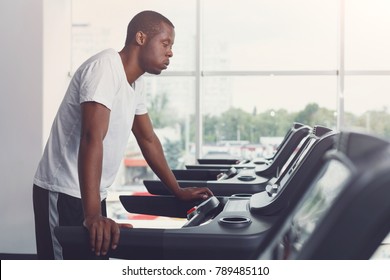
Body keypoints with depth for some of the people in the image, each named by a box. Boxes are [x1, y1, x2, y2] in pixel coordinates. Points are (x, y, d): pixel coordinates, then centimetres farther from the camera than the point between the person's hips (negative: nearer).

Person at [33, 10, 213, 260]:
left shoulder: (135, 81, 9)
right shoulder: (105, 67, -20)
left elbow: (148, 139, 19)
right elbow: (92, 138, -31)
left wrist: (178, 191, 20)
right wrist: (92, 216, -39)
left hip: (92, 195, 9)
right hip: (64, 194, -9)